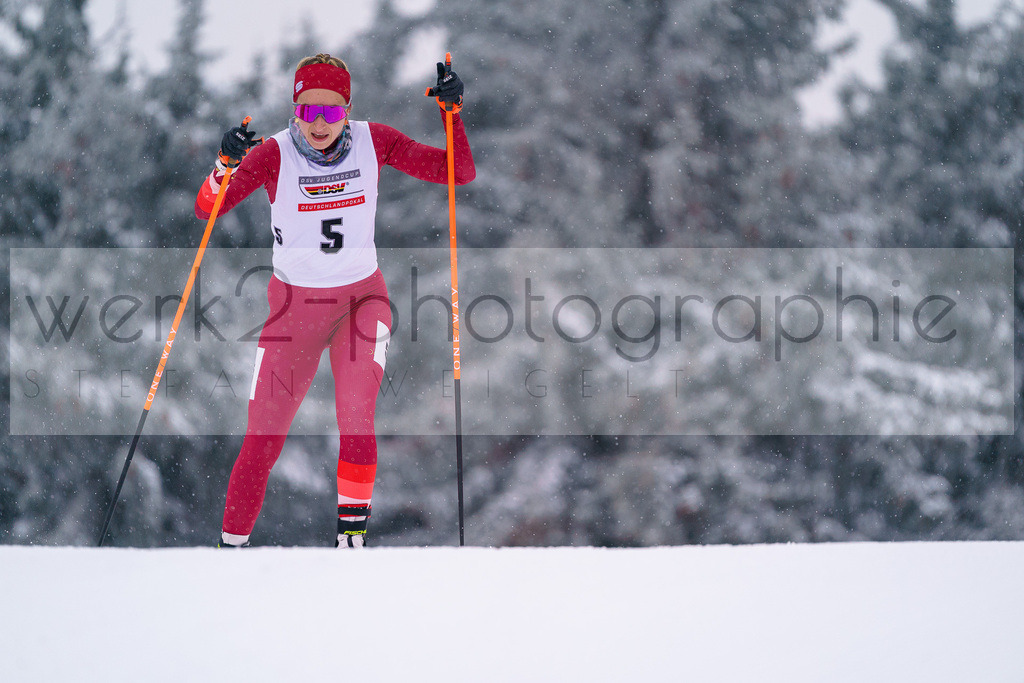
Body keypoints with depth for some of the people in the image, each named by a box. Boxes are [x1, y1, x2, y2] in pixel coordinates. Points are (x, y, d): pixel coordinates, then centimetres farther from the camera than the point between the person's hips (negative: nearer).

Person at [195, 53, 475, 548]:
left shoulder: (373, 142, -8)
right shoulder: (275, 154, -14)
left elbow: (459, 172, -7)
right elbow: (207, 210, -23)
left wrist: (451, 111, -21)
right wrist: (226, 164, -42)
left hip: (362, 299, 1)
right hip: (293, 305, 0)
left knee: (357, 419, -24)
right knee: (263, 440, 0)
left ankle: (352, 533, -12)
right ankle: (231, 544, 17)